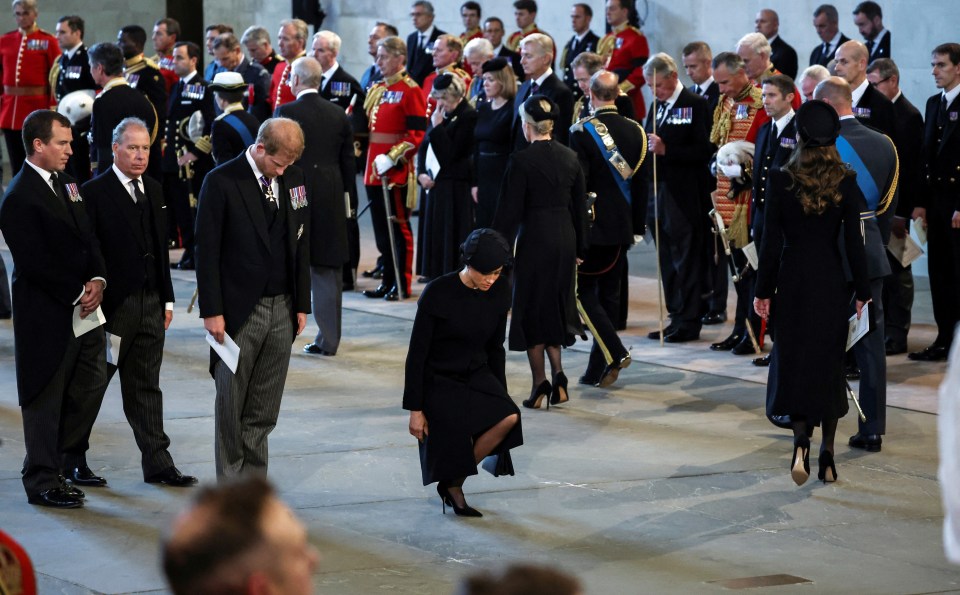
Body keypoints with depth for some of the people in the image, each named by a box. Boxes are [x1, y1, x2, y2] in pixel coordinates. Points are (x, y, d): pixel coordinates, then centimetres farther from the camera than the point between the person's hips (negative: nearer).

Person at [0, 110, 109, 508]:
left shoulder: (66, 183, 11)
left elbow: (88, 237, 14)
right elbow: (35, 264, -19)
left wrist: (97, 280, -3)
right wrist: (78, 295, -15)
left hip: (84, 307, 8)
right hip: (47, 314, -8)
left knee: (92, 383, 15)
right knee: (46, 396, 2)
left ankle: (71, 457, 34)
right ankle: (42, 481, 11)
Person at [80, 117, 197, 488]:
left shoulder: (153, 190, 13)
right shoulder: (94, 193, -9)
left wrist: (167, 299, 14)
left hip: (151, 302, 6)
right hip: (113, 304, -6)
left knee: (146, 386, 10)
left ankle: (157, 463, 11)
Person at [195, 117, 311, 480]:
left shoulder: (294, 179, 8)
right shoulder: (222, 182, -8)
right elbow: (207, 251, -8)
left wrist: (301, 304, 11)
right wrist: (211, 311, -11)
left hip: (282, 310, 4)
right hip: (239, 311, -4)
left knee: (263, 411, 7)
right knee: (231, 406, 2)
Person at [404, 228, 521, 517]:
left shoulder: (499, 292, -6)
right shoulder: (438, 293, -20)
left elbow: (495, 347, 8)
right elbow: (417, 353, -14)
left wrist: (499, 393, 10)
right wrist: (415, 408, -13)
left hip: (477, 374, 4)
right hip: (439, 379, -4)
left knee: (509, 417, -23)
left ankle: (454, 482, -3)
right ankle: (452, 487, 22)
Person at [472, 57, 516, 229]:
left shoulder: (512, 110, -10)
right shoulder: (482, 108, 11)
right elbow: (476, 147, 13)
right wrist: (475, 182, 10)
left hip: (504, 178, -7)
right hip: (484, 179, 7)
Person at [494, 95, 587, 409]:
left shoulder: (521, 161, -14)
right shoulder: (570, 157, 4)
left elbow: (509, 209, -13)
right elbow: (580, 206, 10)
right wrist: (579, 248, 18)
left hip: (534, 239, -5)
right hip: (565, 239, 6)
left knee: (531, 309, 6)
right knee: (554, 307, 17)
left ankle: (540, 382, 6)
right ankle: (557, 372, 4)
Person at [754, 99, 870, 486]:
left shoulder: (781, 180, -8)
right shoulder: (845, 183, -7)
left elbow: (771, 241, -6)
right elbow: (853, 241, -5)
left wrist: (763, 290, 2)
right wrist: (862, 291, 4)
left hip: (792, 280, -1)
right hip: (831, 281, 1)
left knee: (793, 360, 8)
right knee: (829, 363, 11)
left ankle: (801, 441, -14)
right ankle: (827, 456, 14)